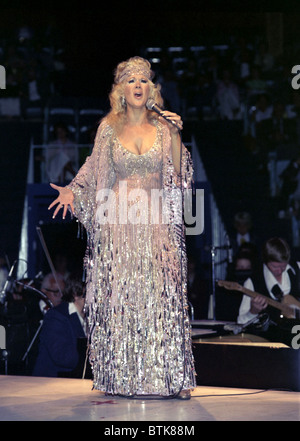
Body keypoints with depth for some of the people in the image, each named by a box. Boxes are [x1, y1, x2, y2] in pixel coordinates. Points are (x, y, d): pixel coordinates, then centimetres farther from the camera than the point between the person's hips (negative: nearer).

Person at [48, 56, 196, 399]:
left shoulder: (162, 126, 8)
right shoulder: (109, 128, 8)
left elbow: (178, 174, 3)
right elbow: (94, 173, 12)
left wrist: (176, 136, -6)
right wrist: (71, 191, -4)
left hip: (158, 224, 0)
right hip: (119, 223, 0)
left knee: (162, 297, -7)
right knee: (119, 297, -3)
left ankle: (171, 378, -5)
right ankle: (120, 378, 4)